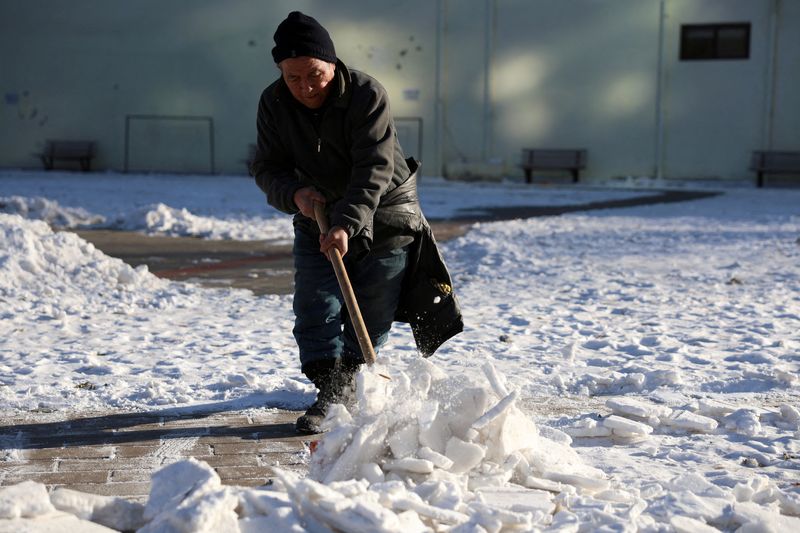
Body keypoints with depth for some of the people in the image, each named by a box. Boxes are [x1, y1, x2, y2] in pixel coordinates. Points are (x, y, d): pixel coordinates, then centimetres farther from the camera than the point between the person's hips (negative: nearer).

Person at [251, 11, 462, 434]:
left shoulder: (367, 94, -26)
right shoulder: (274, 103, -12)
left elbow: (374, 169, -33)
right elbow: (267, 166, -6)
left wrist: (348, 225, -44)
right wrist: (295, 193, -29)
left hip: (382, 213, -3)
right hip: (317, 217, 3)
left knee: (372, 315, 5)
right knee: (314, 308, -7)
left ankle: (349, 381, 25)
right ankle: (330, 392, -2)